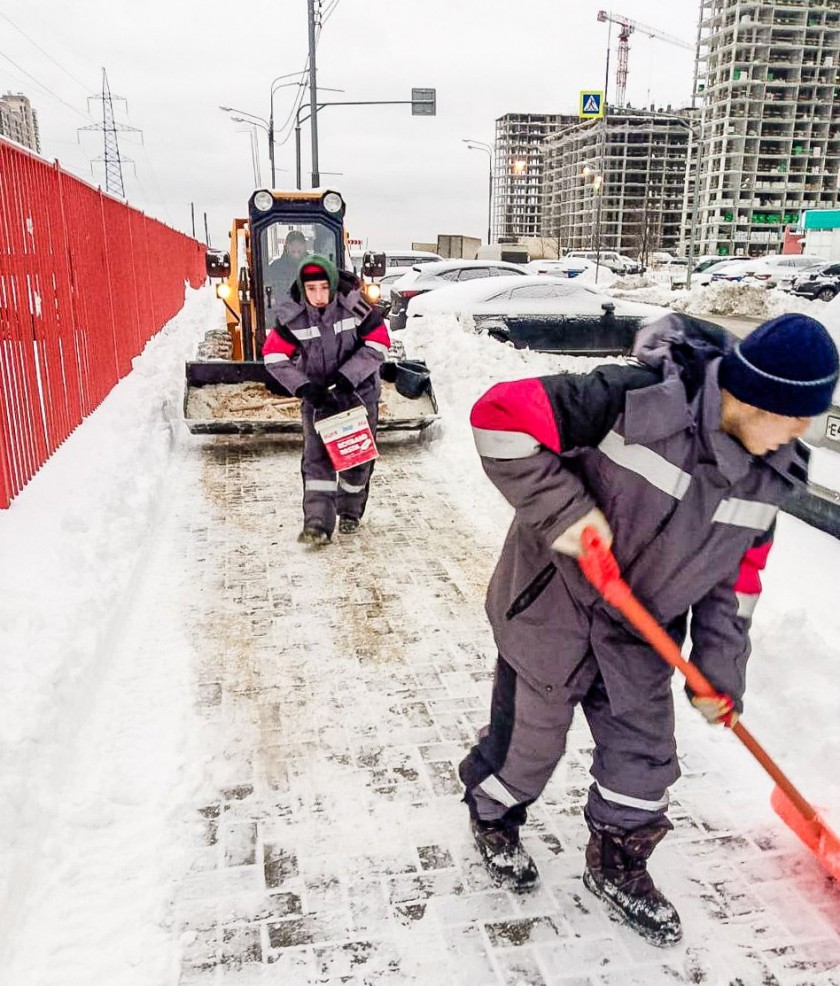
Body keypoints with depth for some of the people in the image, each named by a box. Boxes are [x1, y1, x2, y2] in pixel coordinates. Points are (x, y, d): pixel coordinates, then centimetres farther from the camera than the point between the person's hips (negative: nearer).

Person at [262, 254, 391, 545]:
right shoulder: (291, 315, -16)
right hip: (317, 393, 0)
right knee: (317, 457, -10)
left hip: (358, 390, 0)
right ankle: (318, 523, -12)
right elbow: (274, 356, -10)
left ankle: (350, 511, 30)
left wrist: (346, 379, -23)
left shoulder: (354, 304, -20)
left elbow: (378, 343, -15)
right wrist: (304, 388, -21)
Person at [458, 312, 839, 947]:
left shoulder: (770, 475, -5)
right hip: (551, 606, -5)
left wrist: (721, 670, 6)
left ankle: (619, 868, 43)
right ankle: (492, 817, 48)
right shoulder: (637, 401, -29)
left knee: (645, 754, 15)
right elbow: (502, 416, -31)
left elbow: (737, 574, 6)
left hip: (640, 632, 6)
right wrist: (563, 509, -34)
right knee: (531, 738, 14)